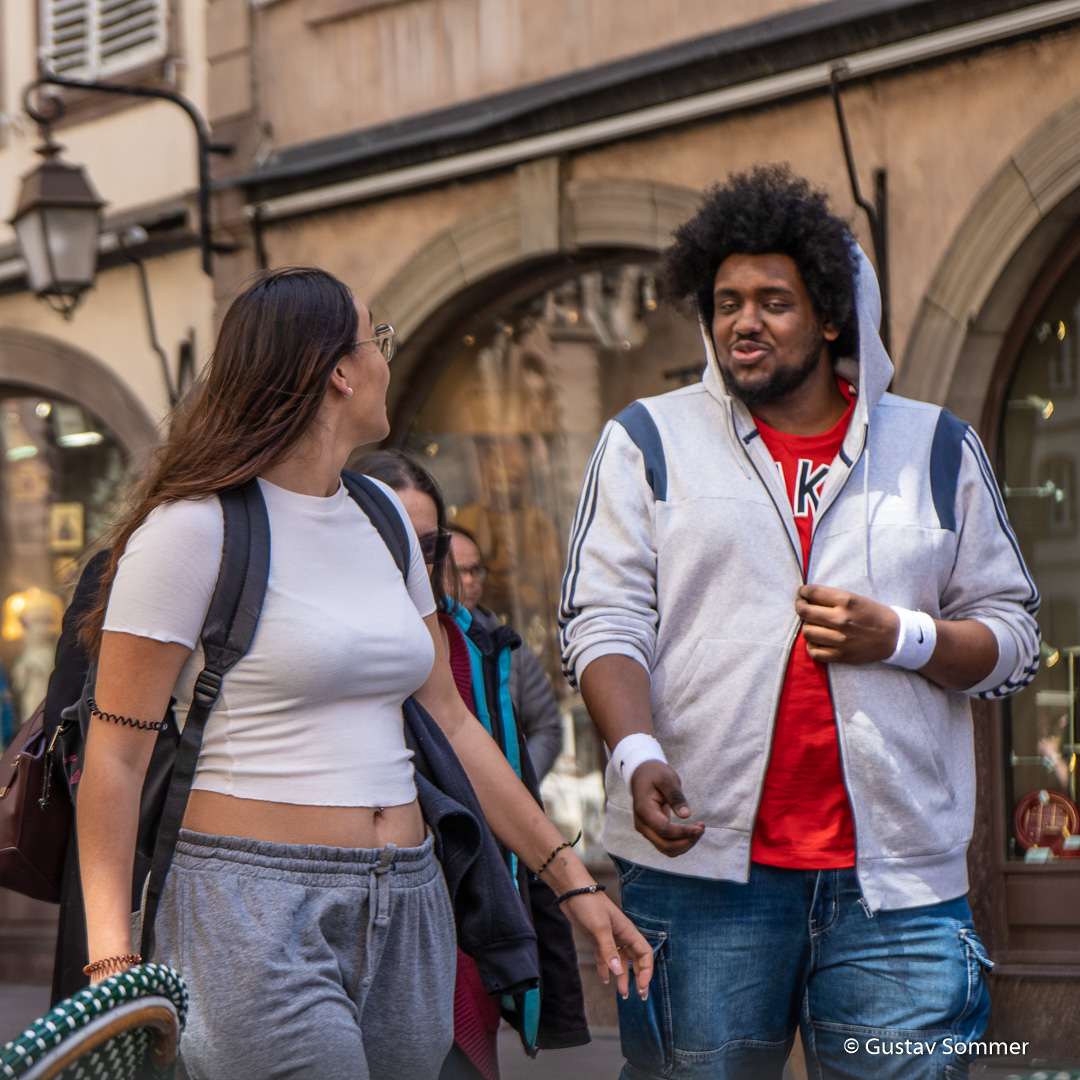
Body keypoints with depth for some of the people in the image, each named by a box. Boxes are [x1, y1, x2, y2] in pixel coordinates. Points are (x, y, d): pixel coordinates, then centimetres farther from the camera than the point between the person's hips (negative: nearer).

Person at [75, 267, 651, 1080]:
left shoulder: (381, 518, 15)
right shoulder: (197, 526, -8)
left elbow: (448, 719, 18)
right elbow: (116, 756, -9)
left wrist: (571, 879, 13)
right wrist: (113, 959, -19)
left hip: (404, 911, 7)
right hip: (255, 915, -7)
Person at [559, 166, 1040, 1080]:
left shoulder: (937, 449, 14)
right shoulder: (648, 443, 11)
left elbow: (1014, 638, 14)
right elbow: (604, 620, 2)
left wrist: (902, 639, -6)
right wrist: (637, 756, -17)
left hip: (896, 876, 1)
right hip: (703, 861, -1)